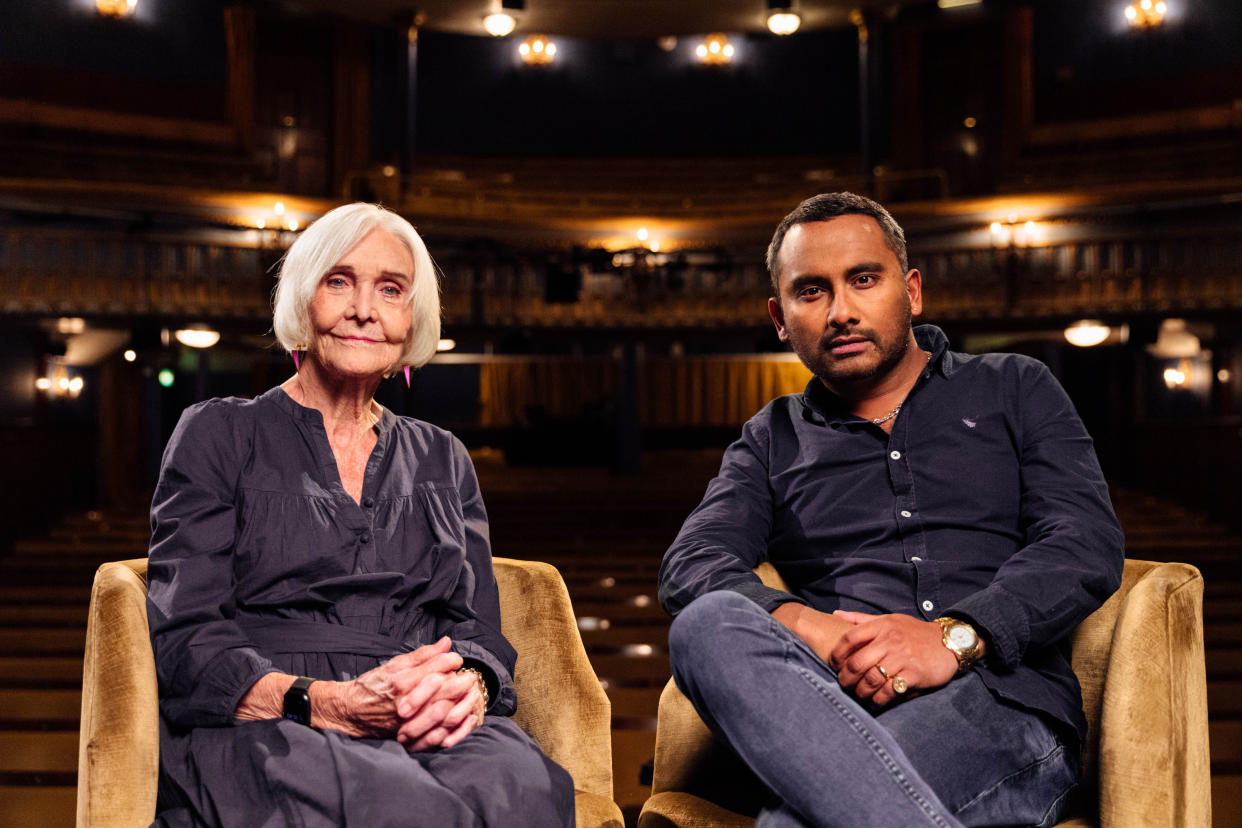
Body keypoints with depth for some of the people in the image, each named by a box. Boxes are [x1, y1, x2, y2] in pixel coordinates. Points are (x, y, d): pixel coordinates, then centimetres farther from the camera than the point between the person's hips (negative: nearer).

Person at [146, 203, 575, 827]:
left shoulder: (443, 460, 23)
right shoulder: (218, 435, 11)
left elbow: (481, 627, 15)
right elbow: (186, 641, 0)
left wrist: (467, 682, -12)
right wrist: (325, 704, -19)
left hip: (430, 731, 4)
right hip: (264, 734, -4)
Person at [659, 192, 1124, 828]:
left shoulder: (1013, 390, 19)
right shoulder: (772, 441, 24)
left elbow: (1088, 544, 3)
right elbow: (690, 567, 6)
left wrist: (955, 636, -15)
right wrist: (802, 626, -16)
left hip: (995, 705, -4)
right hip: (823, 701, 4)